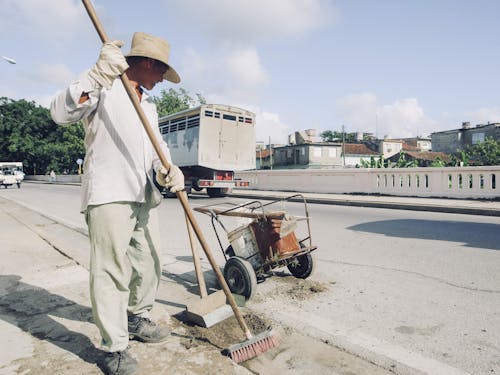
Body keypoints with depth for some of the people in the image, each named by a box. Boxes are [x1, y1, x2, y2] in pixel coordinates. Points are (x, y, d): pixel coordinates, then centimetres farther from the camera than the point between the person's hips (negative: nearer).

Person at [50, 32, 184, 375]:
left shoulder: (149, 103, 23)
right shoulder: (103, 88, 0)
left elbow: (158, 145, 15)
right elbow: (61, 112, -15)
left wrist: (167, 169, -6)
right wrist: (99, 76, -24)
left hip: (144, 194, 8)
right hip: (108, 192, -8)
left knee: (149, 263, 13)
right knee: (112, 269, -6)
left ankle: (138, 320, 32)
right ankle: (114, 347, 6)